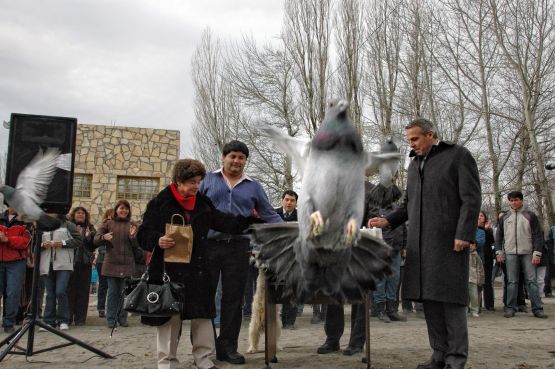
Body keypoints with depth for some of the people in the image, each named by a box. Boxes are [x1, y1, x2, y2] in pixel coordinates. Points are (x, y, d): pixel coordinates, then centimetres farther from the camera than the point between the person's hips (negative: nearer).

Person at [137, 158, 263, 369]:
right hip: (169, 269, -4)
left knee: (203, 315, 8)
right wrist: (158, 241, -24)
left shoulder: (203, 202, 9)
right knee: (169, 317, 3)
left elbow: (223, 222, 12)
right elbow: (143, 234, -4)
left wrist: (248, 220, 3)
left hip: (197, 269, 4)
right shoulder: (159, 203, -4)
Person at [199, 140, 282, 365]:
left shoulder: (253, 187, 12)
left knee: (233, 298, 6)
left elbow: (270, 215, 11)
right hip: (208, 246, -1)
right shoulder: (208, 180, 9)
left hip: (238, 249, 1)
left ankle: (227, 346, 15)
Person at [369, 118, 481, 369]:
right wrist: (387, 220, 9)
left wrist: (464, 234, -14)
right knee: (428, 298, 4)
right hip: (419, 242, 6)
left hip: (448, 241, -6)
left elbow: (471, 198, -5)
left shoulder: (458, 156, 2)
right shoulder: (414, 164, 21)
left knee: (450, 298, -6)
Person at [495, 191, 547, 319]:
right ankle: (511, 308, 4)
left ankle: (537, 308, -3)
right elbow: (499, 236, 15)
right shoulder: (504, 217, 13)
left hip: (528, 253, -2)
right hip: (510, 253, 2)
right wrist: (499, 252, 5)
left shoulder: (530, 215, 5)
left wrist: (537, 253, -7)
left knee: (531, 281, -4)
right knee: (512, 282, 2)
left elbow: (538, 235, 1)